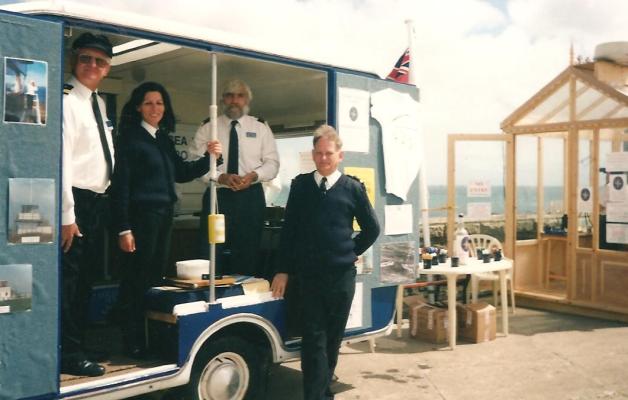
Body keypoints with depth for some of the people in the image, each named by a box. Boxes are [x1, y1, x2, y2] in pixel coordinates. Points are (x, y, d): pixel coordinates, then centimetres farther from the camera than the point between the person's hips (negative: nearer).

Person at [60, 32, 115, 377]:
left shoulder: (99, 103, 15)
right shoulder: (66, 99, -11)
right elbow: (60, 158, -18)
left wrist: (105, 203, 12)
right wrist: (66, 214, -21)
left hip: (98, 202, 9)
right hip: (76, 201, -9)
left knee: (86, 278, 16)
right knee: (68, 277, -3)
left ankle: (79, 343, 28)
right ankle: (69, 353, 6)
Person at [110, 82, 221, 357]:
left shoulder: (164, 139, 14)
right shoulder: (130, 138, -6)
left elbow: (181, 174, 18)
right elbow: (121, 184, -10)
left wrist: (208, 157, 2)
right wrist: (124, 229, -15)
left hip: (164, 215, 7)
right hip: (140, 215, -7)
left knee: (156, 275, 11)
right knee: (136, 279, -2)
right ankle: (133, 342, 9)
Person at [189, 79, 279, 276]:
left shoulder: (260, 127, 9)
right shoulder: (207, 127, 6)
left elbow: (272, 163, 6)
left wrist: (253, 175, -15)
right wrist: (221, 177, -19)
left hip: (250, 197, 1)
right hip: (217, 196, -1)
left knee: (248, 255, 5)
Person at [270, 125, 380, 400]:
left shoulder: (353, 188, 1)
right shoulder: (300, 185, 4)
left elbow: (371, 229, 11)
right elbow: (289, 229, 5)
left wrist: (352, 253, 5)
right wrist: (283, 270, 2)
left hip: (342, 275, 0)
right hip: (308, 274, 0)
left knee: (333, 337, 10)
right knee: (314, 338, -2)